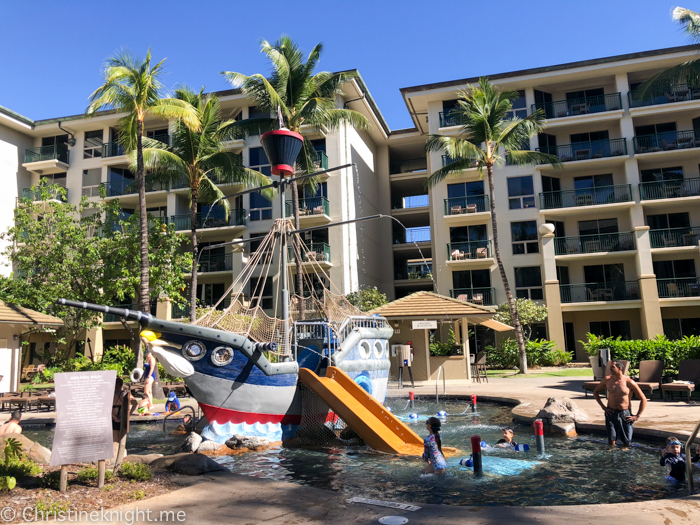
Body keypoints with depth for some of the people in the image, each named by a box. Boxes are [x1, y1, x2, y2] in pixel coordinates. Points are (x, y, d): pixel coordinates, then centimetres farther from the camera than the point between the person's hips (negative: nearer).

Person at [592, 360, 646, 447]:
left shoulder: (629, 382, -7)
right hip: (611, 413, 1)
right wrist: (603, 407, 5)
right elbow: (595, 392, 15)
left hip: (625, 414, -1)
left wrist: (637, 416, -3)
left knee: (626, 443, 1)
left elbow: (643, 399, 0)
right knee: (611, 442, -5)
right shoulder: (607, 380, 0)